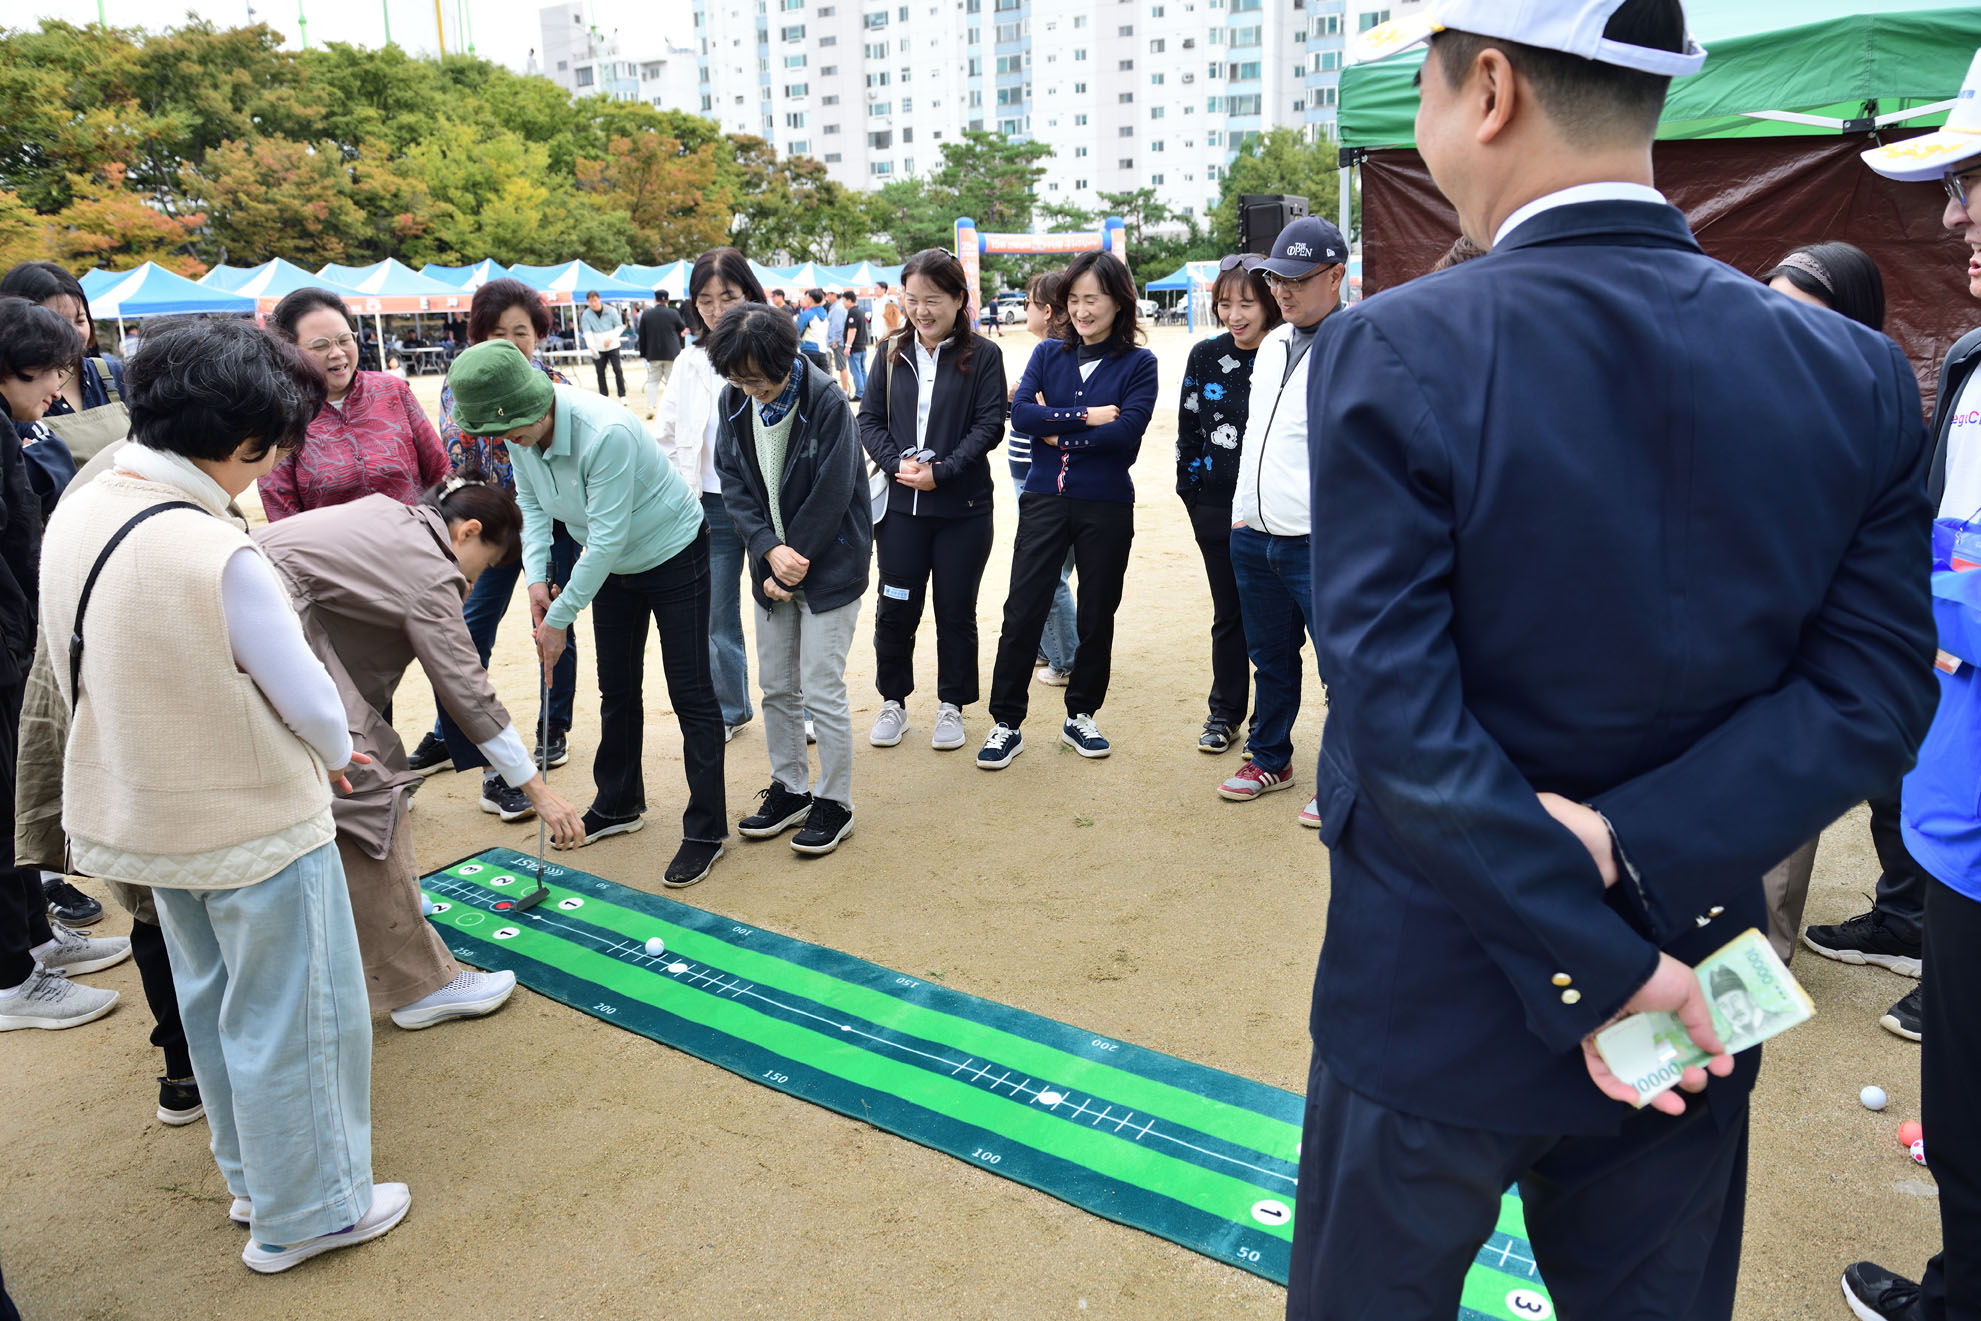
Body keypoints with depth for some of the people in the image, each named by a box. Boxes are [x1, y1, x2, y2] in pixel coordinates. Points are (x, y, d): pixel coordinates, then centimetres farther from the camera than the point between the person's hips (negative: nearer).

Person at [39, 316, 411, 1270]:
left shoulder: (73, 517, -6)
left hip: (143, 814, 8)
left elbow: (72, 672, 4)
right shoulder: (218, 556, -29)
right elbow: (309, 701, -21)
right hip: (256, 826, -8)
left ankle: (251, 1175, 43)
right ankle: (304, 1212, 27)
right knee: (293, 1018, 10)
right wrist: (334, 754, 1)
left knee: (213, 1004, 24)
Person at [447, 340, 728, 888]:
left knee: (690, 694, -5)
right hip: (613, 564, 8)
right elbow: (531, 501, 4)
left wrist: (560, 618, -25)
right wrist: (536, 577, -10)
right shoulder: (519, 433, -12)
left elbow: (607, 537, -32)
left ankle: (707, 829, 3)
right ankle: (620, 805, 33)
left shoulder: (606, 433, -36)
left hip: (674, 553, -8)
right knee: (617, 688, 16)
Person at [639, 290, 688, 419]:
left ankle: (650, 407, 0)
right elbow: (682, 328, 6)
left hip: (653, 355, 2)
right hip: (671, 354, -2)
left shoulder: (646, 314, -3)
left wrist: (643, 353, 9)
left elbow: (642, 336, 1)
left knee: (652, 381, 11)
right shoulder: (673, 313, -10)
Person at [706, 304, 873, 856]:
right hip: (772, 565, 6)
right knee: (776, 687, 13)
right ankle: (790, 790, 29)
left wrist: (792, 562, -13)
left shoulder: (826, 402, -17)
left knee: (822, 693, -3)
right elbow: (733, 481, 1)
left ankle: (834, 803, 14)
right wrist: (769, 550, -12)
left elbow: (830, 496, -17)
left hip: (829, 567, -6)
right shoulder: (735, 402, 0)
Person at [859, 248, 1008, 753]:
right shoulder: (892, 353, 7)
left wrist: (941, 470, -18)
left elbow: (989, 426, -8)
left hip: (963, 507, -2)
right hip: (899, 504, 3)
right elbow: (869, 419, 5)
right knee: (895, 608, 7)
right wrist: (898, 462, -12)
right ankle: (893, 701, 25)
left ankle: (951, 706, 24)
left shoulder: (982, 356, -3)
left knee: (956, 610, 7)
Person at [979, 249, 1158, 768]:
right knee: (1022, 611, -2)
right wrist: (1086, 417, -14)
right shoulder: (1048, 354, 8)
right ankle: (1006, 723, 9)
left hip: (1106, 506, -1)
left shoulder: (1138, 363, 0)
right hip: (1045, 498, 1)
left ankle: (1081, 715, 27)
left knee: (1097, 616, 10)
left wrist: (1057, 430, -9)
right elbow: (1021, 412, -8)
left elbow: (1126, 430, -14)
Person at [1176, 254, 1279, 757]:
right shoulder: (1206, 356, 2)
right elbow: (1188, 430, 8)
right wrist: (1192, 494, 4)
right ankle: (1225, 713, 27)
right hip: (1218, 509, 2)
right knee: (1228, 615, 13)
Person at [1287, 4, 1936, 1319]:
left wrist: (1596, 964, -16)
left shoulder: (1392, 356, -19)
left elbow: (1398, 717, -24)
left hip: (1433, 1008, -3)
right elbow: (1872, 693, -8)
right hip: (1695, 991, 4)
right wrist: (1636, 852, -15)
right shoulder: (1855, 372, -5)